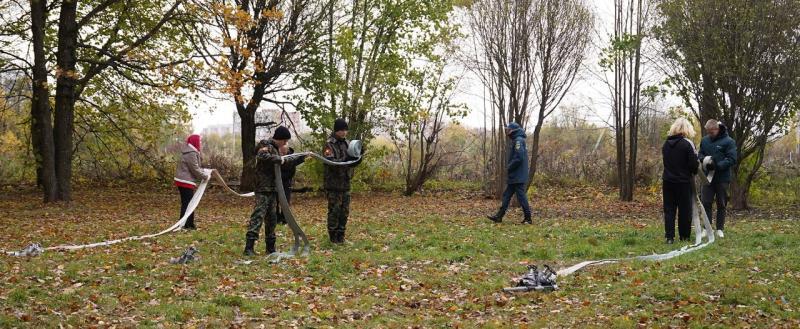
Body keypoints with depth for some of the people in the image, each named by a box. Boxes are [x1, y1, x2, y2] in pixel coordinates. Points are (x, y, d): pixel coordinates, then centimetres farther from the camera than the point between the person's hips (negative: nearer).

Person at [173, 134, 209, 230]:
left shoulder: (189, 151, 13)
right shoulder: (191, 153, -19)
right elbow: (195, 169, -18)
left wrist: (204, 172, 14)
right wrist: (205, 176, -7)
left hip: (183, 181, 10)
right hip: (186, 182, -10)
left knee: (188, 203, 14)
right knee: (187, 204, -6)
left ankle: (190, 224, 20)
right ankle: (183, 225, -4)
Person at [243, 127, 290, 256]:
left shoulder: (274, 148, 20)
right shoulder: (266, 146, -11)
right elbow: (262, 155, -34)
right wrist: (279, 159, -27)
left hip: (272, 190, 10)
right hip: (263, 190, -10)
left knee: (271, 218, 13)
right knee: (258, 216, -14)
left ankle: (270, 247, 20)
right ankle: (249, 247, -18)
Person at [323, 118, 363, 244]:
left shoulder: (347, 143, 11)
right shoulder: (329, 145, -10)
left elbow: (352, 163, 11)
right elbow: (330, 162, -23)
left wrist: (359, 158, -11)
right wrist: (345, 160, -34)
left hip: (346, 183, 6)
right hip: (333, 184, -6)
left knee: (344, 211, 10)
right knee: (334, 211, -1)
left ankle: (341, 235, 20)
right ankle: (333, 236, 9)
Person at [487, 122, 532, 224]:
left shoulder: (518, 140, -15)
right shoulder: (515, 140, 16)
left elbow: (519, 157, -24)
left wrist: (509, 167, -13)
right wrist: (509, 166, 11)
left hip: (518, 176, -10)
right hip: (514, 176, 10)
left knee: (521, 196, -5)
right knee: (507, 195, 11)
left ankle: (528, 218, 1)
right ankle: (499, 216, 14)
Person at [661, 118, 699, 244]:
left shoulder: (666, 144, 5)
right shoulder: (687, 143, -12)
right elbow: (694, 163, -13)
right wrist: (693, 172, 6)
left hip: (668, 180, 4)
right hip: (684, 181, -4)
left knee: (669, 209, 6)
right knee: (685, 209, 7)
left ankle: (669, 236, 0)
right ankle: (684, 236, 13)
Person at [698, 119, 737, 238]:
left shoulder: (728, 141, -9)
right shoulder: (705, 140, 6)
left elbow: (732, 160, -14)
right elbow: (700, 154, 14)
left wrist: (717, 165, -24)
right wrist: (704, 159, -10)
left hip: (722, 178, -3)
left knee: (721, 204, 6)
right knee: (706, 203, 2)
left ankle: (720, 229, 14)